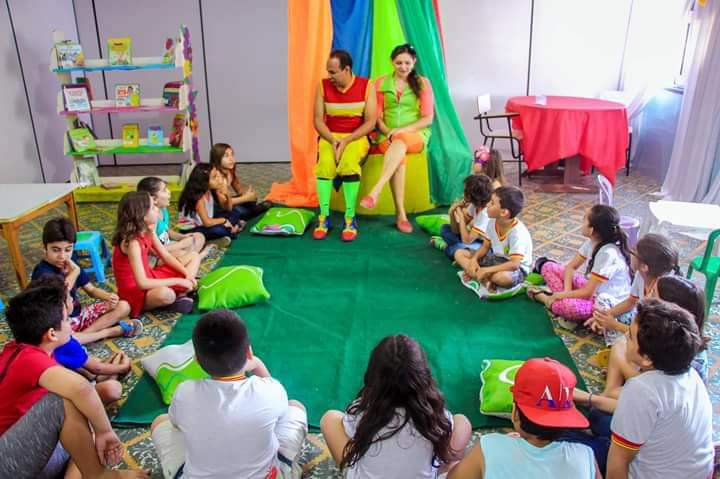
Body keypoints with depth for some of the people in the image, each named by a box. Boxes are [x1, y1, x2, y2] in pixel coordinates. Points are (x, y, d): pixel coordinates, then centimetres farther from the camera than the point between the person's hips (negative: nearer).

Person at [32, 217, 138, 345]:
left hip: (79, 312, 7)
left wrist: (108, 296, -12)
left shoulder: (70, 265, 4)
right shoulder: (42, 272, -18)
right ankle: (110, 331, -21)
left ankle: (84, 333, -17)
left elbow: (91, 289, 10)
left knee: (123, 306, -3)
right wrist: (74, 273, -21)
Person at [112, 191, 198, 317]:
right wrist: (177, 281, -26)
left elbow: (166, 256, 7)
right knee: (166, 294, -44)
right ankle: (178, 295, -7)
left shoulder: (148, 231, -4)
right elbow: (142, 283, -33)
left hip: (150, 277, 9)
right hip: (134, 290, -9)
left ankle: (180, 295, -9)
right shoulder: (132, 242, -28)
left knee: (194, 257, 10)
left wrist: (187, 275, -7)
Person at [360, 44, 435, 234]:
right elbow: (377, 116, 8)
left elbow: (428, 118, -1)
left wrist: (402, 130, -14)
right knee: (399, 157, -35)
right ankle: (401, 214, -33)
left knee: (400, 143, -39)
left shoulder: (422, 83, 5)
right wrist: (388, 132, -12)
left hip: (416, 135, -1)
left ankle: (375, 192, -46)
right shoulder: (381, 83, 9)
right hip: (388, 136, 1)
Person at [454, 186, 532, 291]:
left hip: (517, 268, -8)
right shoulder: (492, 222, -7)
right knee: (459, 253, -3)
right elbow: (486, 246, 6)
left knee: (503, 277, -45)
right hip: (495, 259, 8)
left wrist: (487, 270, -33)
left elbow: (514, 264, -35)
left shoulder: (517, 233, -29)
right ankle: (485, 279, -21)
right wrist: (474, 259, -14)